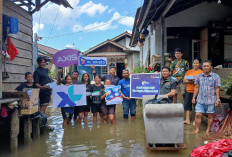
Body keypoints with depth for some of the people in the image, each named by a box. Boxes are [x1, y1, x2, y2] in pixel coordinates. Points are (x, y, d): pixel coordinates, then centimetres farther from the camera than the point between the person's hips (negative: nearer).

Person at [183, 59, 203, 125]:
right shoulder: (188, 71, 14)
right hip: (189, 90, 4)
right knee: (187, 104, 1)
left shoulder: (201, 72, 2)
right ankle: (187, 119, 5)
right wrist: (190, 81, -10)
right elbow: (184, 81, 10)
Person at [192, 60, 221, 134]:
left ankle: (208, 130, 20)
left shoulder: (215, 77, -1)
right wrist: (194, 97, 10)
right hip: (200, 100, 3)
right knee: (198, 115, -2)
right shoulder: (199, 76, 9)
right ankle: (197, 129, 11)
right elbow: (196, 87, 13)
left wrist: (218, 99, -6)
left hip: (211, 100, -2)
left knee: (210, 115, 6)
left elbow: (217, 89, -2)